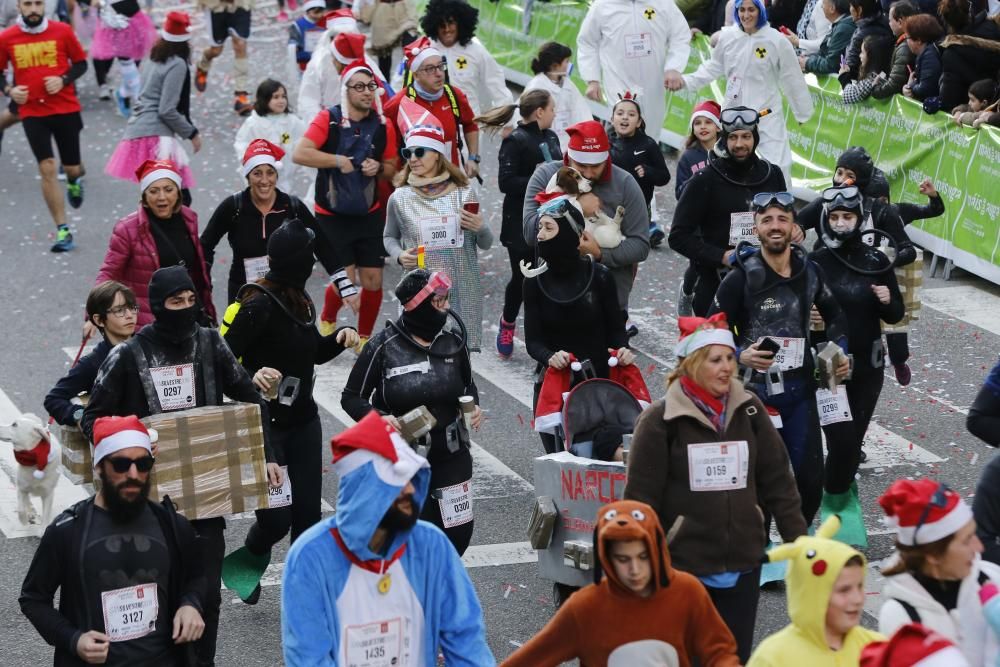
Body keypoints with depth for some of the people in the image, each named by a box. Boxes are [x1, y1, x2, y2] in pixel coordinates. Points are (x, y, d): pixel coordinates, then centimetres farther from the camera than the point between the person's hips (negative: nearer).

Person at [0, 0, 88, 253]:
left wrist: (64, 80, -12)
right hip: (32, 112, 0)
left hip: (65, 109, 0)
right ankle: (63, 231, -1)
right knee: (47, 169, -7)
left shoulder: (62, 31, -4)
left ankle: (74, 179, 48)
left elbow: (81, 63, 6)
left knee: (71, 167, 8)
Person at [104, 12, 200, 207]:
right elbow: (167, 110, -14)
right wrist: (192, 133, -5)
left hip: (140, 130, 9)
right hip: (156, 135, -9)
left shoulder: (157, 59, 14)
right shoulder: (177, 65, -10)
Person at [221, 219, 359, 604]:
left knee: (308, 512, 7)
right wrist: (251, 378, -38)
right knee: (277, 517, -6)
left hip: (303, 423, 8)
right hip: (265, 426, -8)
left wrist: (338, 340, 4)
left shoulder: (299, 301, 7)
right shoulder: (259, 305, -19)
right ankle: (246, 561, 24)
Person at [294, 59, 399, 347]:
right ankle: (327, 321, 25)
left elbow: (391, 169, 12)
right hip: (332, 216, -3)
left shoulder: (382, 126, 2)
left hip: (369, 215, 4)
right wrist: (339, 160, -20)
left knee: (373, 280, 0)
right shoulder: (328, 119, -9)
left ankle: (364, 338, 21)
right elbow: (300, 154, -21)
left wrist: (379, 168, -9)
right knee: (345, 280, -8)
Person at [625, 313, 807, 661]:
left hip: (743, 564, 3)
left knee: (736, 655, 8)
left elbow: (778, 481, 8)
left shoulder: (750, 411, 4)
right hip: (683, 566, -3)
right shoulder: (660, 420, -8)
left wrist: (798, 541, 5)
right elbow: (641, 496, -6)